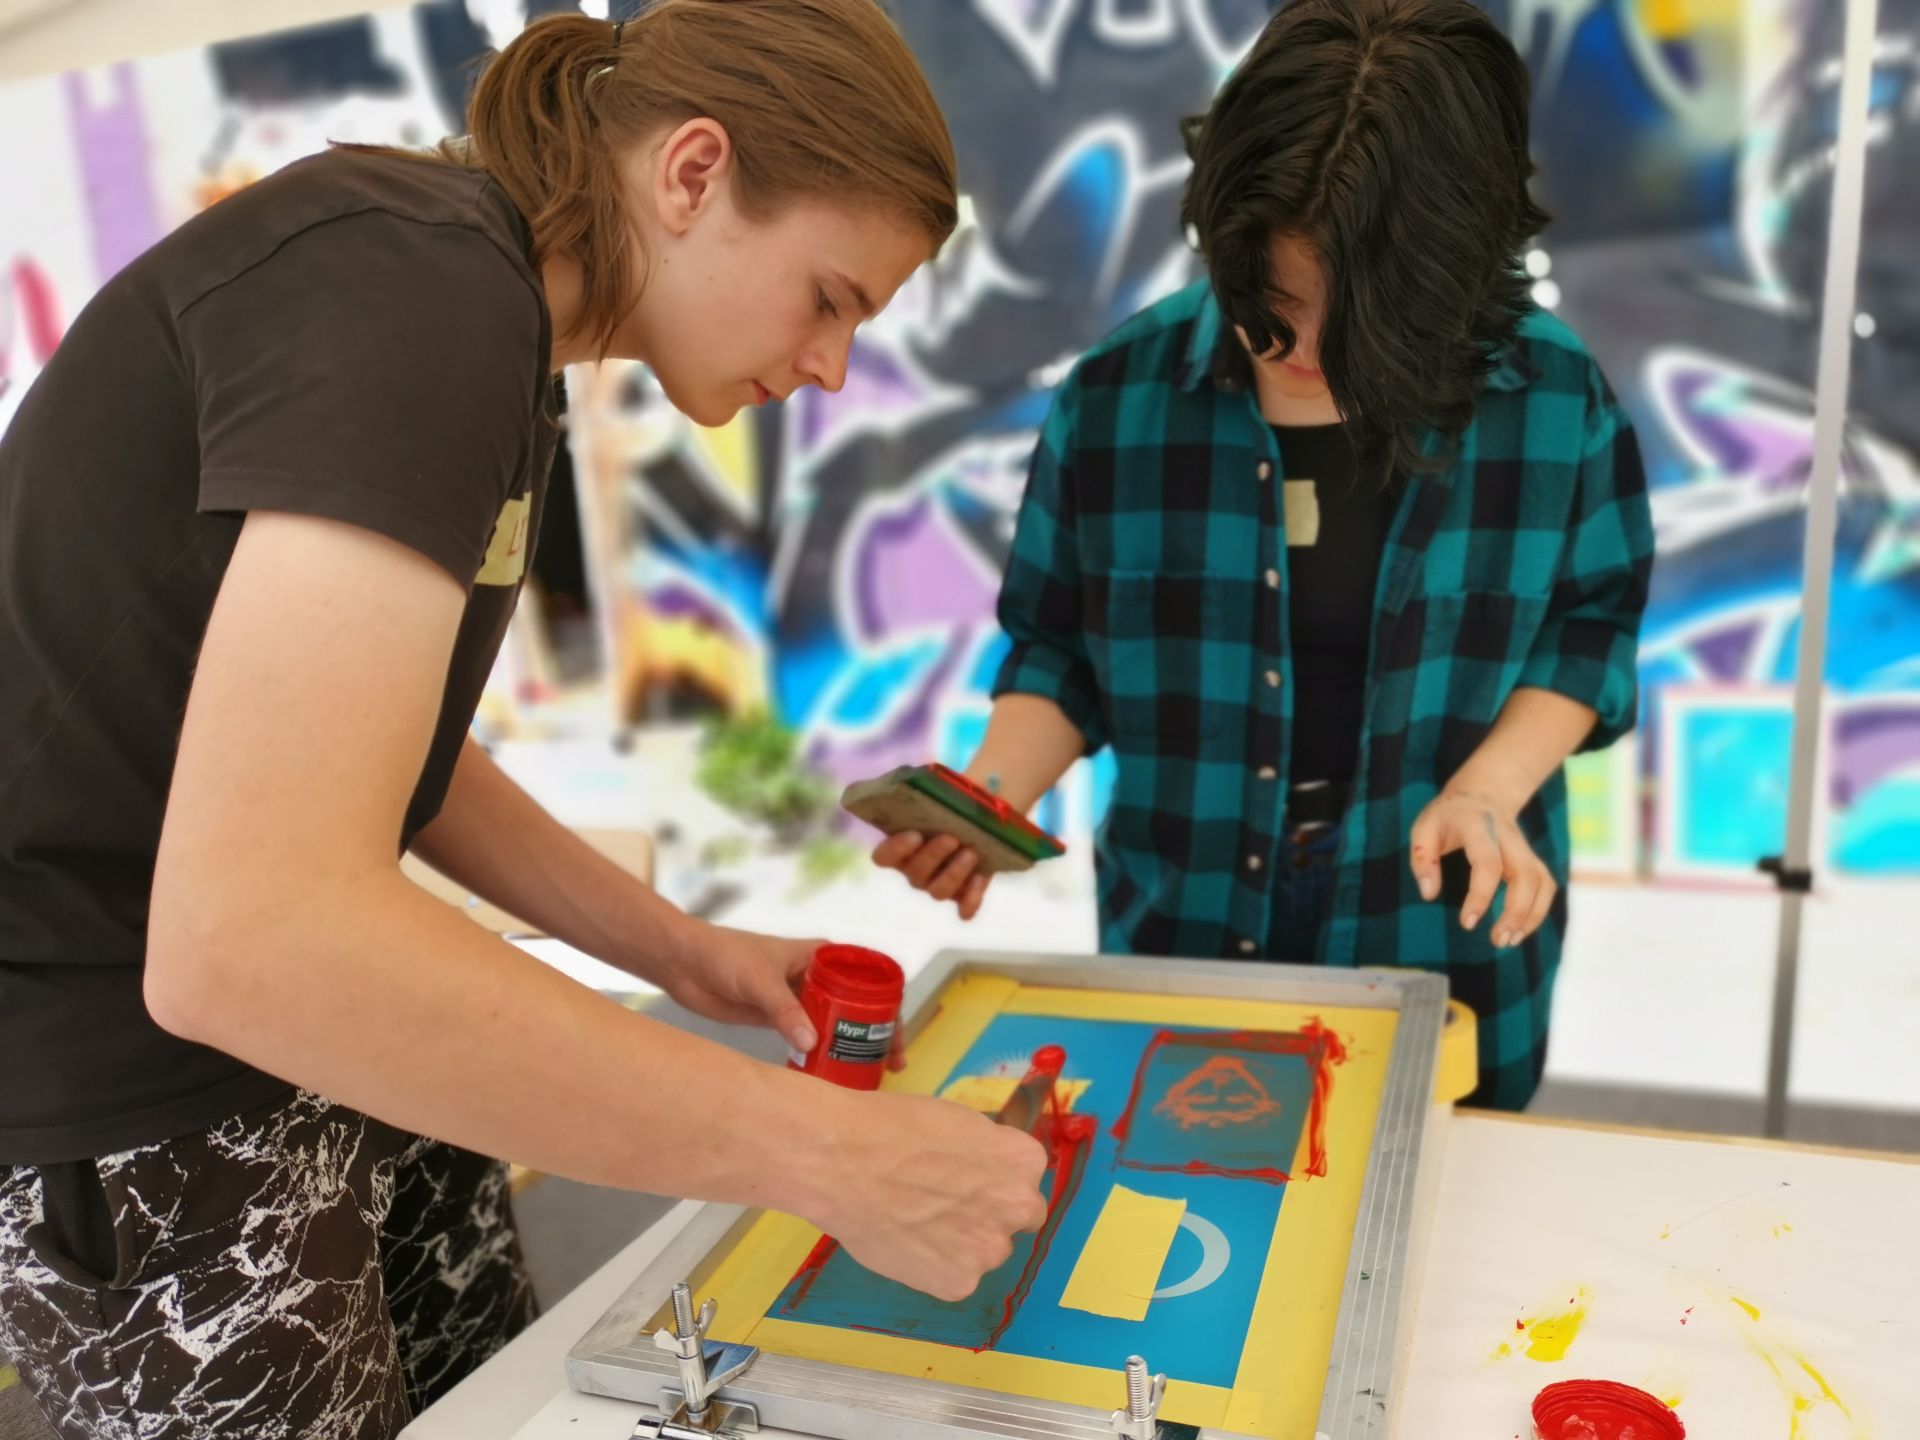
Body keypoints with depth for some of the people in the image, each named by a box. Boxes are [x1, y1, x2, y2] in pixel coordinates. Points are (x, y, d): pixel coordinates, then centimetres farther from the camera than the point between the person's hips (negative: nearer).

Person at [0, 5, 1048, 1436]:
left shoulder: (479, 313, 7)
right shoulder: (410, 287, -24)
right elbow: (248, 937, -35)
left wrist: (679, 950, 6)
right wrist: (833, 1155, -29)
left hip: (320, 1031, 9)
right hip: (130, 1113, -8)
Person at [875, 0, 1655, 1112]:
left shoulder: (1554, 397, -11)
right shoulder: (1123, 392, -11)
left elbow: (1591, 626, 1)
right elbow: (1060, 648, -1)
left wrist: (1489, 788, -15)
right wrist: (992, 792, -18)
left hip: (1442, 950, 0)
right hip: (1178, 941, 1)